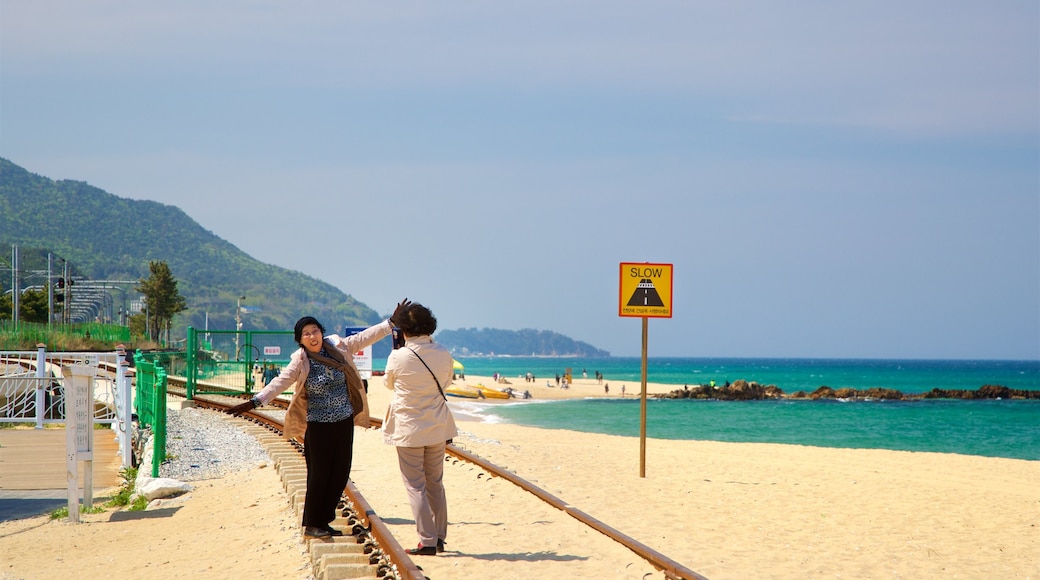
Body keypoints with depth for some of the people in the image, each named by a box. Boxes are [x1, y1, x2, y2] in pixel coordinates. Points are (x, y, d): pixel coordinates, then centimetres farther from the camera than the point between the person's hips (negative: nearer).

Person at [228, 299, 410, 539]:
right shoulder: (300, 362, -11)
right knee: (319, 475, -4)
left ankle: (323, 521, 17)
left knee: (340, 474, 6)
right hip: (318, 426, -5)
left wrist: (392, 321, 10)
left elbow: (365, 337, 9)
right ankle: (311, 525, 7)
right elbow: (280, 382, -19)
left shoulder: (338, 346, 0)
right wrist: (255, 401, -31)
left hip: (344, 422, 5)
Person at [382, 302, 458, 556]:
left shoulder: (397, 358, -16)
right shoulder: (443, 355, -6)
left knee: (415, 486, 3)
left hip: (408, 429, -4)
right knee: (435, 483, 16)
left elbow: (389, 383, 5)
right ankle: (440, 538, 20)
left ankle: (428, 541, -1)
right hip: (437, 428, 4)